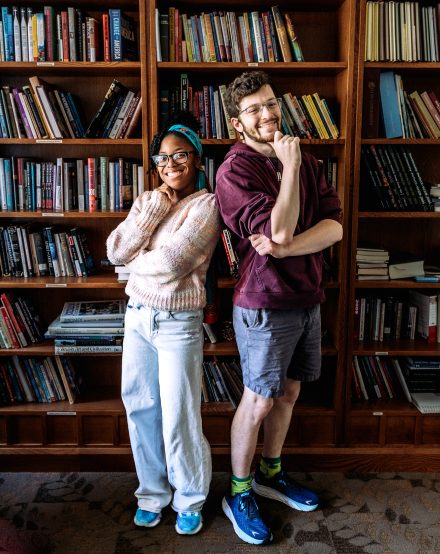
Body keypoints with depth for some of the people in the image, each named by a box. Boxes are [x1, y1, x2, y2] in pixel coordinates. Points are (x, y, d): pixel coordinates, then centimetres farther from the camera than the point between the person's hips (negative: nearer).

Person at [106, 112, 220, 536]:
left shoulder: (206, 204, -10)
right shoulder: (149, 201, 9)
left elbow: (170, 262, -21)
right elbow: (115, 251, -4)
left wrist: (134, 262, -3)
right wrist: (156, 208, -9)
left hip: (178, 324, -6)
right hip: (138, 316, 6)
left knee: (179, 419, 4)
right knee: (141, 409, 15)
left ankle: (190, 499, 30)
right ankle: (153, 491, 37)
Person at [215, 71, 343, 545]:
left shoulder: (306, 162, 8)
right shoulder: (235, 169, -13)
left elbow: (335, 226, -3)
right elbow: (278, 230, -24)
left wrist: (285, 248, -19)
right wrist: (289, 167, -16)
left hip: (307, 299, 7)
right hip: (265, 305, -7)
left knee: (288, 392, 18)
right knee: (259, 401, 5)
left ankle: (270, 474, 40)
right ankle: (238, 494, 27)